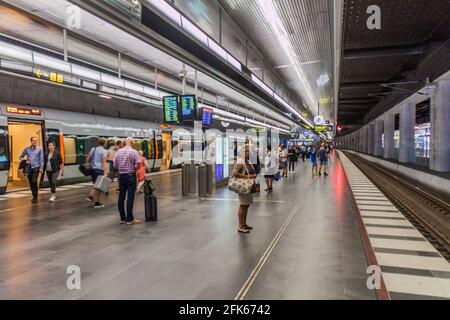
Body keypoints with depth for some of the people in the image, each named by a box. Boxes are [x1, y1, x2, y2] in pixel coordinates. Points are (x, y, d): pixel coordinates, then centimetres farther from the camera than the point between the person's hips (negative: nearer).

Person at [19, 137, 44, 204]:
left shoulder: (39, 149, 2)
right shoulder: (27, 149, 8)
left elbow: (41, 159, 0)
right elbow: (20, 157, 16)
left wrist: (41, 168, -8)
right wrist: (25, 160, -5)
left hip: (36, 167, -3)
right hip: (29, 168, 3)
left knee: (34, 181, -19)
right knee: (31, 183, 8)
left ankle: (35, 198, -13)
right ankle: (34, 196, 25)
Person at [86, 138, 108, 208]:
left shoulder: (93, 149, 10)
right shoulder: (104, 151, -9)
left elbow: (87, 159, 13)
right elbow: (104, 162, -16)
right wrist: (105, 173, -18)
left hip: (92, 169, 6)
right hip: (99, 170, -6)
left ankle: (90, 196, 9)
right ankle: (97, 203, 9)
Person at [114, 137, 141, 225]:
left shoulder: (118, 152, 3)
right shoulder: (134, 152, -10)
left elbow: (115, 165, 4)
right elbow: (137, 165, -15)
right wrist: (133, 169, 5)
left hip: (121, 176, 5)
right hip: (130, 176, -5)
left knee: (121, 197, 9)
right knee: (130, 198, -3)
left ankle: (123, 218, 16)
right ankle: (129, 219, -1)